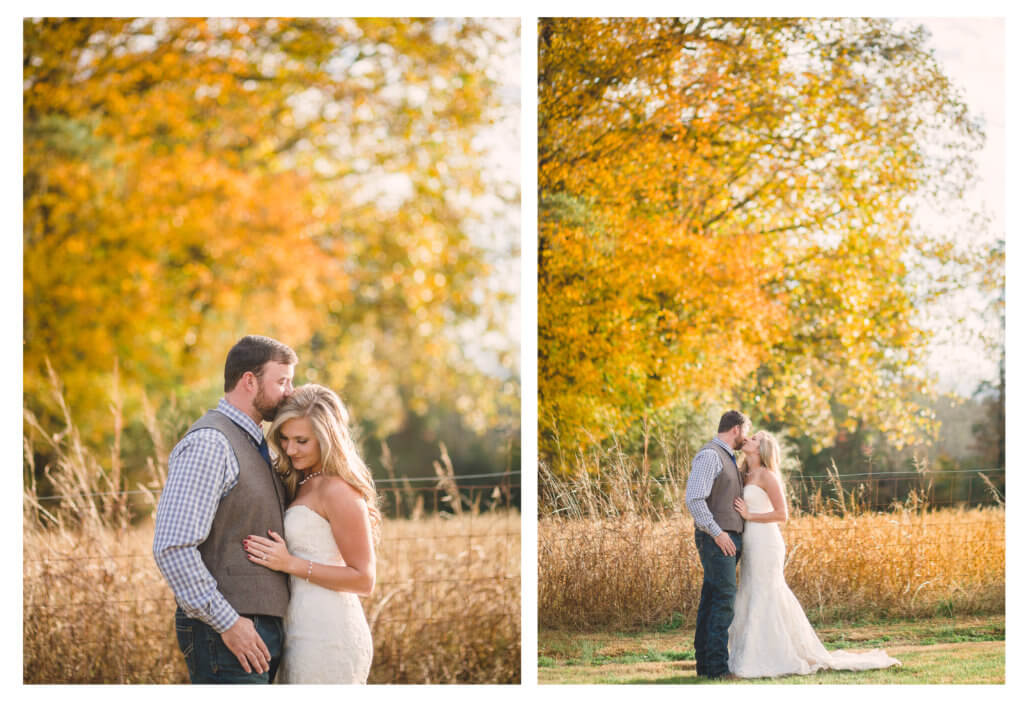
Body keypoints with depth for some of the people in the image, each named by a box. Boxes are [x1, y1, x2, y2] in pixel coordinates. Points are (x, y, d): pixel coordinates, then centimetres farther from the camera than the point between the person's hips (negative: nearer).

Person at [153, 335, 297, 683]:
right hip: (226, 637, -10)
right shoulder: (208, 444, -14)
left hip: (258, 638, 10)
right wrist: (228, 623, -22)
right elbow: (173, 548, -22)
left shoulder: (252, 446, 19)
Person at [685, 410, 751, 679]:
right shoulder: (709, 455, -11)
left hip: (729, 539, 9)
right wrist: (717, 533, -20)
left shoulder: (728, 458, 20)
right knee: (724, 599, -12)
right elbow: (694, 499, -20)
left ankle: (705, 662, 12)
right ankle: (717, 665, -11)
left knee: (712, 601, 9)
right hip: (716, 539, -9)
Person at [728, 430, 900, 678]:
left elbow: (782, 514, -14)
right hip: (752, 546, 9)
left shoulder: (766, 475, -10)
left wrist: (749, 516, -15)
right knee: (751, 600, 10)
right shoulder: (747, 476, 16)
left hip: (766, 544, -9)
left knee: (764, 600, -6)